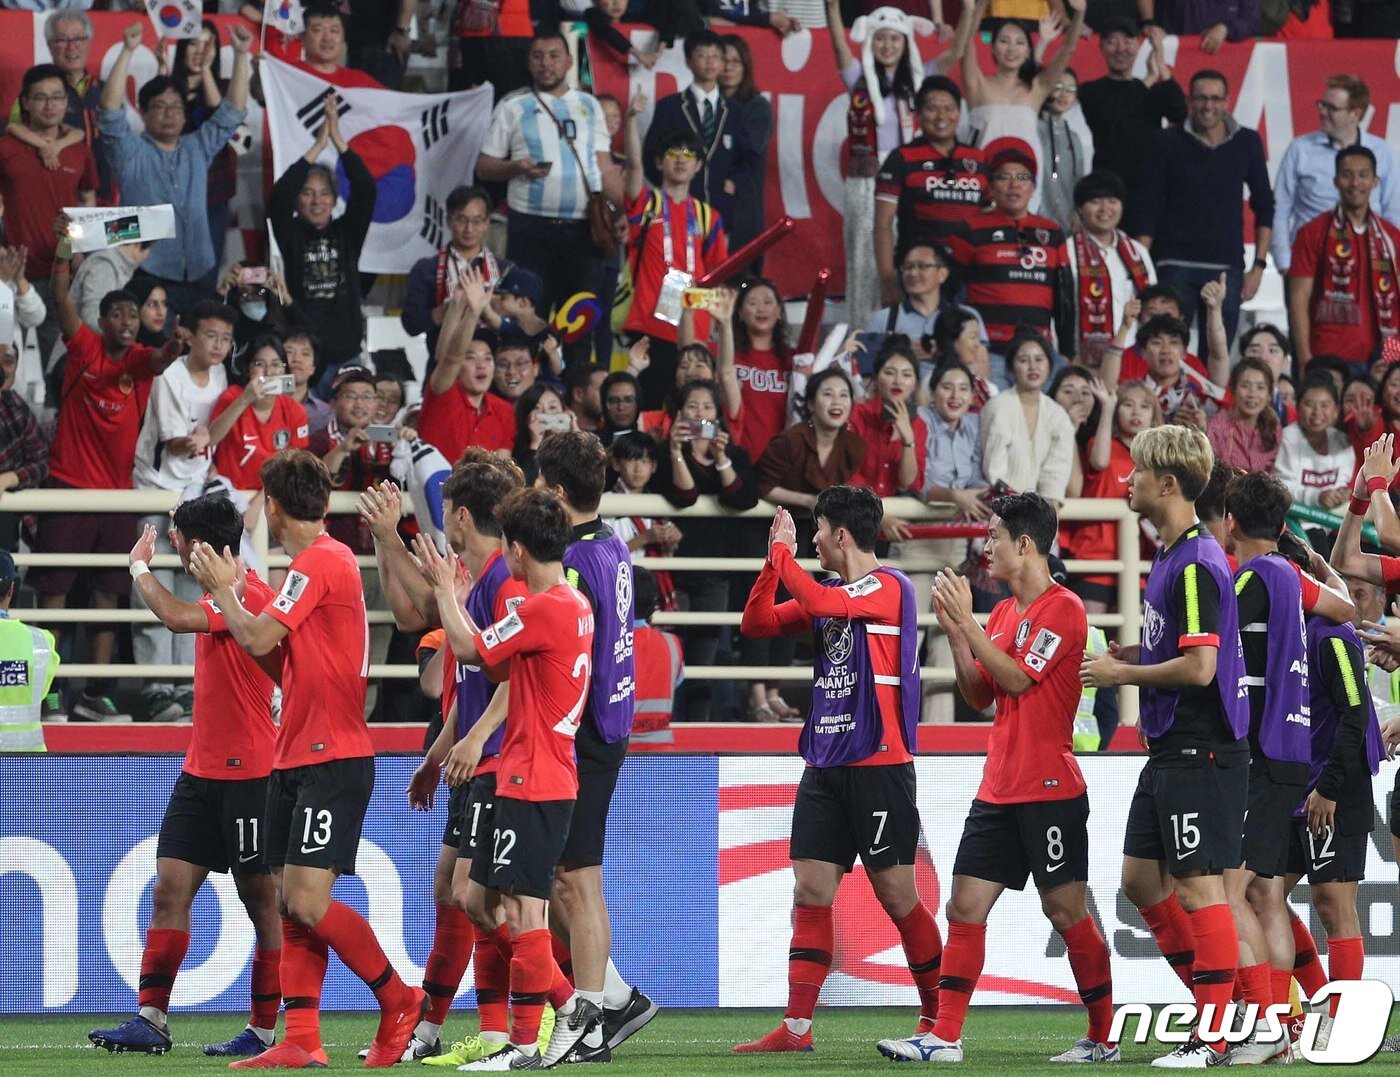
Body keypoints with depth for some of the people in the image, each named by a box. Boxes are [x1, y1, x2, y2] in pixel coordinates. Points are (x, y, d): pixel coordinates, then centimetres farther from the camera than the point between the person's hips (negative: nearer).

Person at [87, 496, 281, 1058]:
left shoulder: (250, 594, -16)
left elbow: (176, 616, -28)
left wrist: (140, 566, -16)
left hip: (246, 773, -9)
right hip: (202, 771, 9)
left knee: (260, 900, 0)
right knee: (169, 890, 2)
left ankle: (264, 1030, 6)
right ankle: (151, 1021, 1)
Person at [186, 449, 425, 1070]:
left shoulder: (320, 561, -13)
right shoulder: (323, 560, 17)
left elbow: (258, 640, -17)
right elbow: (277, 643, 22)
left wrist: (222, 588, 0)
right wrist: (232, 587, 23)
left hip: (332, 760, -10)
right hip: (297, 758, 10)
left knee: (307, 899, -13)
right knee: (289, 901, 4)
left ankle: (400, 1003, -1)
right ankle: (301, 1042, 3)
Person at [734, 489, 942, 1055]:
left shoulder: (889, 586, -9)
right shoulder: (831, 593, 15)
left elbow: (819, 602, -24)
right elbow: (756, 623, 15)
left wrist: (783, 553, -10)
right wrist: (774, 559, 2)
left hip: (879, 766, -8)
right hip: (825, 768, 8)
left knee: (896, 894, -2)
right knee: (811, 891, 2)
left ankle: (938, 1017, 11)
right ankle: (796, 1026, 1)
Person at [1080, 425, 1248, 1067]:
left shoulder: (1197, 564, -17)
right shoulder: (1170, 557, 14)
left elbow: (1199, 667, -23)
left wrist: (1122, 674, -12)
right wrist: (1130, 655, 9)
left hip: (1200, 751, -10)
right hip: (1169, 749, 10)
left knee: (1198, 887, -6)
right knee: (1142, 880, 12)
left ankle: (1215, 1035, -2)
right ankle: (1216, 1005, 19)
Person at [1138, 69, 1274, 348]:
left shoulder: (1247, 143, 6)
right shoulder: (1169, 142, 2)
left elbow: (1264, 207, 13)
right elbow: (1149, 210, 3)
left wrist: (1259, 266, 6)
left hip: (1227, 268, 1)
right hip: (1175, 265, -1)